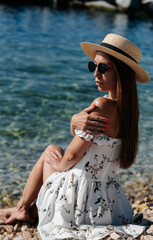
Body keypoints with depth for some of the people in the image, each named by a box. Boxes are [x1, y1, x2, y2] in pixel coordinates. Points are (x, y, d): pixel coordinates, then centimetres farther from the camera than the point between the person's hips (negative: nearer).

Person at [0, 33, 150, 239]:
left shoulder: (102, 106, -25)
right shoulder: (127, 107, 1)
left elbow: (72, 156, -17)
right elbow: (78, 135, 4)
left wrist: (58, 164, 4)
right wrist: (76, 121, -17)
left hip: (80, 197, -7)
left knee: (52, 151, 21)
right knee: (53, 153, 29)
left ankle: (23, 207, 33)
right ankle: (26, 208, 40)